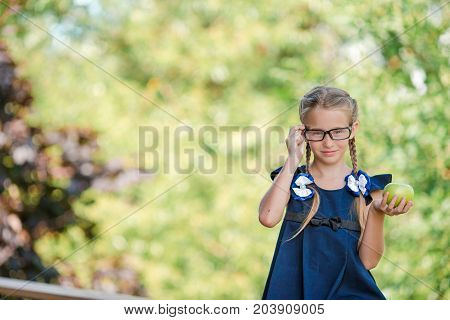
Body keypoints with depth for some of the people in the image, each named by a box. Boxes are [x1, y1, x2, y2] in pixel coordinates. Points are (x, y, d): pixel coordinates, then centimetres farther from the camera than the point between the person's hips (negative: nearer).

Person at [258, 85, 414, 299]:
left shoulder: (367, 188, 5)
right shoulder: (292, 179, 7)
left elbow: (368, 260, -1)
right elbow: (268, 218, -15)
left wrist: (377, 212, -16)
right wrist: (293, 158, -8)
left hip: (349, 291, 1)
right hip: (296, 292, -1)